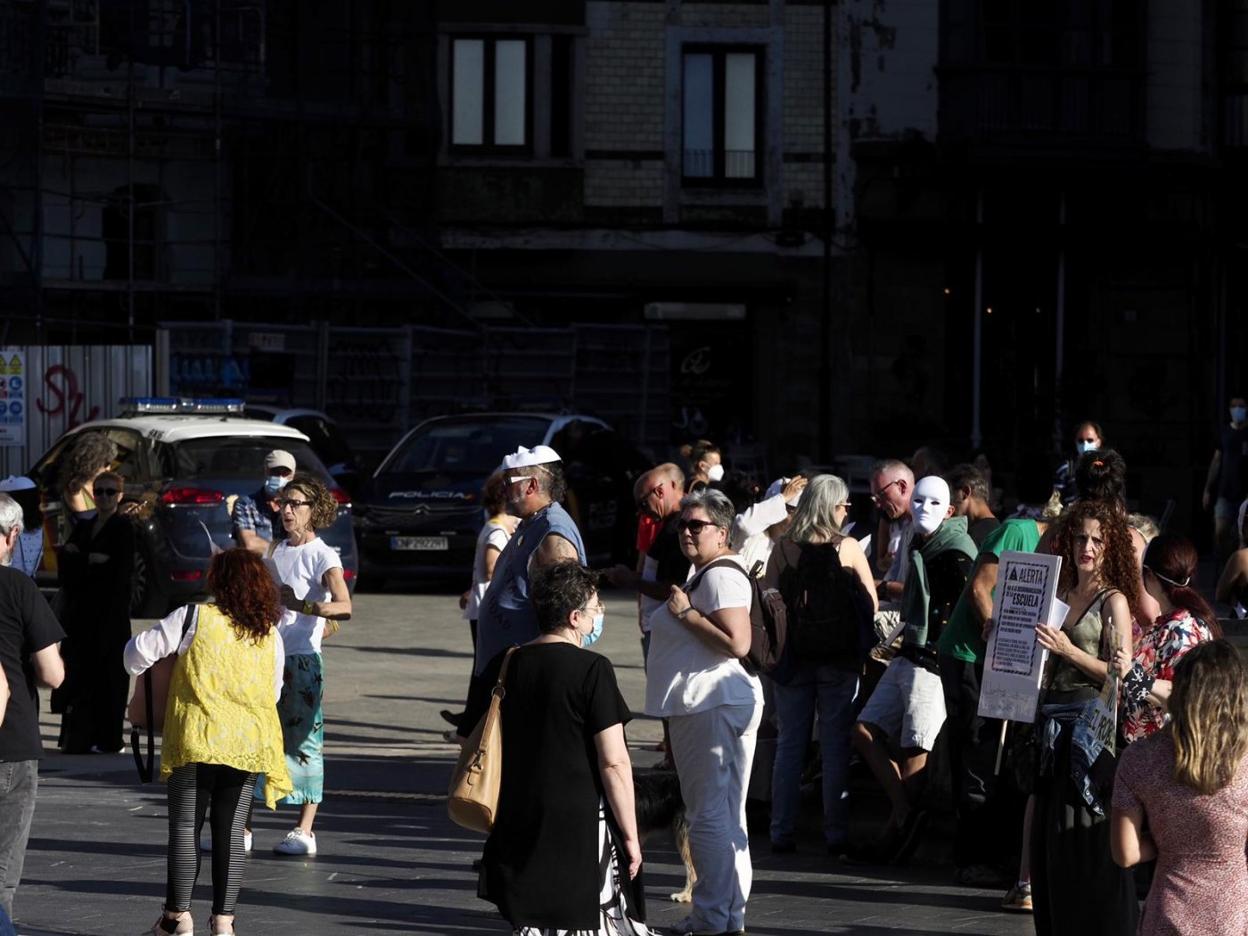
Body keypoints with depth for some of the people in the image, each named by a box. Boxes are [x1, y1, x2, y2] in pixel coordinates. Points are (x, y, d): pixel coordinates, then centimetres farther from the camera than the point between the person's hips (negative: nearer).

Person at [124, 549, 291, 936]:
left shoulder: (195, 617, -5)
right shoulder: (270, 635, 8)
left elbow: (141, 649, -2)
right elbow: (274, 690, 17)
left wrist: (137, 668, 20)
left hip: (197, 739, -3)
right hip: (250, 742, 3)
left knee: (185, 827, 6)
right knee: (231, 831, 7)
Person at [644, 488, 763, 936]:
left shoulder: (721, 575, -14)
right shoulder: (702, 573, 20)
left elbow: (737, 643, -24)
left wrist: (685, 613, -19)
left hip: (711, 708, -11)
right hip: (699, 706, 11)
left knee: (709, 815, -8)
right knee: (724, 814, 13)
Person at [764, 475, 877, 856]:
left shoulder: (783, 549, -4)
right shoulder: (848, 548, -8)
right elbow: (871, 605, -5)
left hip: (792, 655, 2)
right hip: (839, 659, -2)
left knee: (789, 746, 10)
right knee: (835, 748, 5)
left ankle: (782, 833, 10)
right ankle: (835, 835, 5)